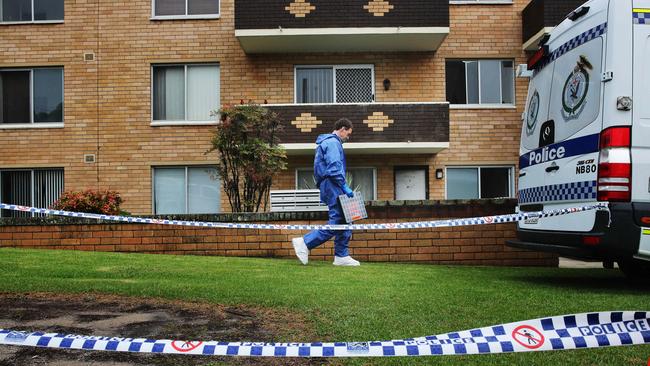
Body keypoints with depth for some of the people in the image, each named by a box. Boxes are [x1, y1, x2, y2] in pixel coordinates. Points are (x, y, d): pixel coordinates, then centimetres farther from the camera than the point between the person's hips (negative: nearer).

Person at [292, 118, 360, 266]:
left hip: (329, 187, 11)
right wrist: (345, 187, -17)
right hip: (333, 186, -11)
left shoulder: (327, 142, 23)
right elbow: (334, 168, -20)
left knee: (344, 222, 10)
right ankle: (305, 243, -10)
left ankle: (342, 256, 11)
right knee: (336, 222, -11)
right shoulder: (333, 143, -9)